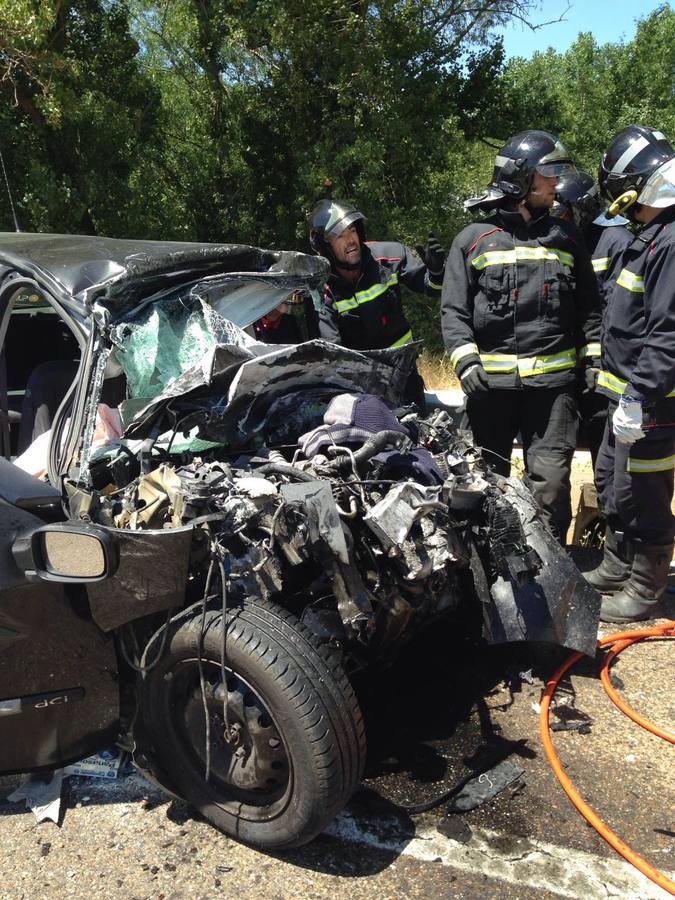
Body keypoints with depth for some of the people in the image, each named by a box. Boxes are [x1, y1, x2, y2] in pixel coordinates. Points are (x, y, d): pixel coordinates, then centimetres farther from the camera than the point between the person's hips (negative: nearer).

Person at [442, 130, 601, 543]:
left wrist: (593, 360, 7)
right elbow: (454, 311, 2)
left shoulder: (567, 238, 14)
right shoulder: (473, 239, 7)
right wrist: (466, 362, -10)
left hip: (553, 379, 1)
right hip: (491, 381, -1)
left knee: (551, 479, -2)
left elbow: (588, 307, 16)